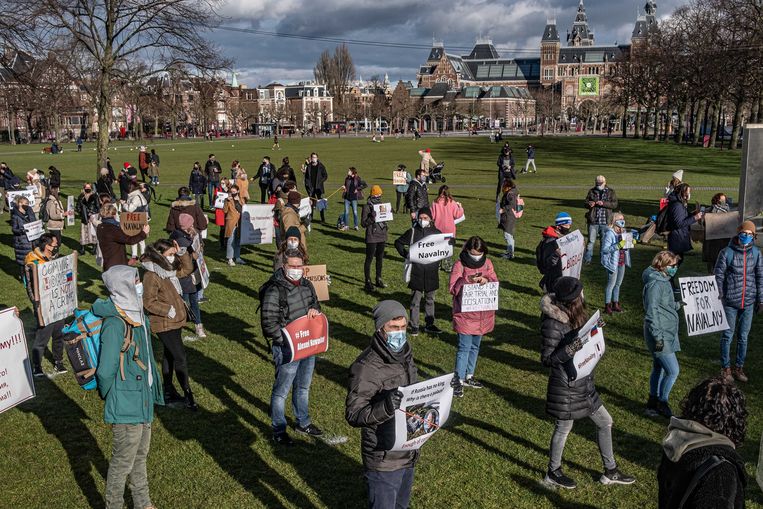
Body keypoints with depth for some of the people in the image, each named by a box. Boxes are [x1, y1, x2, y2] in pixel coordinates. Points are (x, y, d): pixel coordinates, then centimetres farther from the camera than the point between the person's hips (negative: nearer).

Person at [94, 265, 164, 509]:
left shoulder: (137, 315, 2)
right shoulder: (114, 324, -25)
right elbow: (105, 372, -24)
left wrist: (151, 392, 8)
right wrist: (109, 396, -7)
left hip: (143, 401, 9)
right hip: (126, 406, -9)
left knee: (140, 455, 23)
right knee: (122, 462, 9)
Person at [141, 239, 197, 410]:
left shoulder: (170, 270, 5)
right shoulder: (151, 276, -21)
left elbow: (187, 269, 18)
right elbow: (149, 302, -21)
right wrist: (169, 310, -21)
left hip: (175, 321, 9)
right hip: (164, 324, -9)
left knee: (169, 356, 18)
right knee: (180, 358, -7)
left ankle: (168, 392, 31)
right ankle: (188, 395, 2)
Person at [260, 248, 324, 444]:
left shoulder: (307, 285, 4)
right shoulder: (274, 290, -20)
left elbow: (316, 303, 19)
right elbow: (269, 323, -20)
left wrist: (315, 309, -5)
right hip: (287, 349, -7)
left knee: (303, 387, 23)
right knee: (281, 391, 6)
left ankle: (303, 423, 41)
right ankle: (278, 431, 23)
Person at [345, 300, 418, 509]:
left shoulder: (405, 355, 3)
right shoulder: (366, 367, -23)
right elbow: (353, 415, -24)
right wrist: (384, 407, -40)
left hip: (408, 452, 8)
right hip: (383, 459, -8)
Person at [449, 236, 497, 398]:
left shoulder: (487, 263, 5)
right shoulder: (460, 264, -8)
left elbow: (496, 283, 4)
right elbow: (453, 288, -12)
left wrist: (487, 281, -17)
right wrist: (467, 280, -27)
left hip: (483, 314, 5)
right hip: (465, 314, -5)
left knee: (475, 346, 16)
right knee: (464, 347, -6)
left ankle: (469, 376, 30)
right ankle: (459, 381, 1)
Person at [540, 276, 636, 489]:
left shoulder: (573, 316, 2)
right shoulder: (553, 324, -26)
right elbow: (546, 359, -23)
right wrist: (570, 350, -36)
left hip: (582, 383, 9)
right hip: (564, 386, -9)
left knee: (605, 422, 17)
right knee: (563, 428, 9)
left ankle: (610, 471, 33)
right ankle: (553, 473, 31)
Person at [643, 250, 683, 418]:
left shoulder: (663, 280, 11)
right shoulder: (655, 283, -20)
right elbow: (652, 312, -22)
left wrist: (678, 305, 10)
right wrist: (658, 337, -23)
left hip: (667, 333, 10)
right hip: (661, 335, -10)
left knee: (659, 368, 18)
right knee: (673, 371, -6)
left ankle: (653, 403, 30)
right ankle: (662, 403, 11)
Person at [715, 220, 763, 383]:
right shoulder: (727, 252, -8)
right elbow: (718, 276, -5)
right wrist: (719, 297, -8)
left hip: (748, 302, 3)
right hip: (730, 302, -3)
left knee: (743, 336, 10)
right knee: (727, 335, 6)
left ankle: (739, 367, 23)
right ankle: (726, 367, 18)